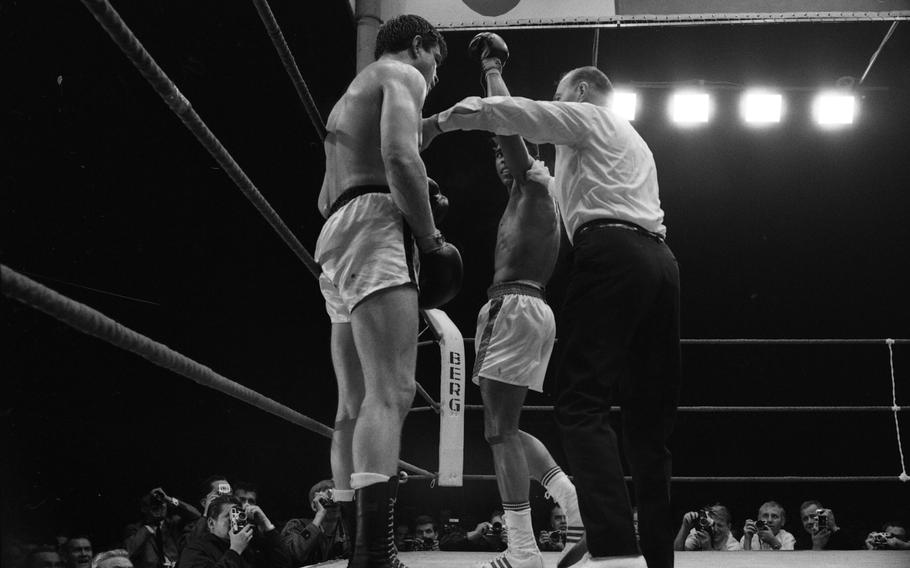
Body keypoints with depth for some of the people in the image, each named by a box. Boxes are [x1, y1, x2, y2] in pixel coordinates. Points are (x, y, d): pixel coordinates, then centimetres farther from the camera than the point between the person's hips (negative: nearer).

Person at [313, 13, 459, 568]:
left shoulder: (349, 99, 33)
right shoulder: (401, 75, 5)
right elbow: (399, 155, -15)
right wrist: (431, 237, -8)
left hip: (335, 232, 10)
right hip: (376, 223, -10)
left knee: (356, 407, 6)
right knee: (391, 394, -22)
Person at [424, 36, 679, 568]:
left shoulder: (586, 116, 13)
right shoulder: (632, 140, 37)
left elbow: (513, 112, 1)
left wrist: (439, 121, 6)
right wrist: (548, 182, 52)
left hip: (611, 251, -9)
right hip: (660, 258, 9)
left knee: (583, 403, -19)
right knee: (649, 415, 4)